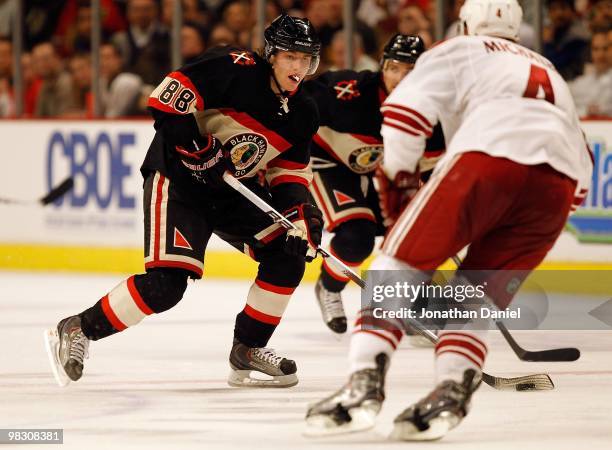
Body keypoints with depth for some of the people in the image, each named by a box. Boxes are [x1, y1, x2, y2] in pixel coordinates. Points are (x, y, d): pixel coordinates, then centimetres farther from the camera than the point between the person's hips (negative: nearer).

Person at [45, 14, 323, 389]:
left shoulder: (303, 115, 2)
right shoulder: (237, 69, -20)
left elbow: (290, 171, 10)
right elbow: (168, 97, -24)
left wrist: (302, 209, -7)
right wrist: (194, 144, -28)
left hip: (235, 189, 8)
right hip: (178, 176, -8)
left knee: (289, 253, -4)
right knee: (166, 282, -19)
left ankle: (248, 352, 8)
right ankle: (78, 331, -3)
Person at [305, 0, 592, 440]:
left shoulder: (459, 51, 24)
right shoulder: (548, 73, 40)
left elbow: (405, 108, 8)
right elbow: (583, 163, 35)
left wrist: (396, 177, 18)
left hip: (491, 153, -5)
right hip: (558, 184, 5)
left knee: (404, 260, 2)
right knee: (476, 295, 15)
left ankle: (366, 381, -13)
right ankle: (451, 395, -6)